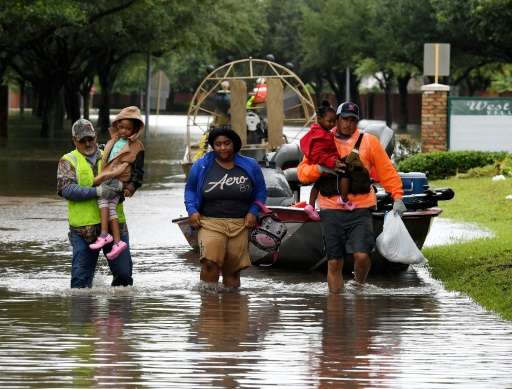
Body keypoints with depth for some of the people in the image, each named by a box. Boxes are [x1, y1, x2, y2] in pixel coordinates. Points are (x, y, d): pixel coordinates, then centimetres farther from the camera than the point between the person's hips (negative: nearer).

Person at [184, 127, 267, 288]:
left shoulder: (250, 166, 9)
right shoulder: (201, 166, 6)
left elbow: (260, 192, 17)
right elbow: (190, 190, 16)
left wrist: (253, 211, 1)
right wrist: (192, 210, -1)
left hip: (240, 225, 2)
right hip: (210, 222, -2)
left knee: (233, 271, 3)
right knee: (210, 264, -24)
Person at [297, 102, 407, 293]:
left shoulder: (369, 142, 8)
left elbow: (387, 170, 9)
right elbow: (302, 172, 6)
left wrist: (397, 197, 2)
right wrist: (322, 168, -12)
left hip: (360, 210, -1)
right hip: (331, 210, 1)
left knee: (361, 255, -16)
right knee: (334, 263, 1)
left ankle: (360, 285, 12)